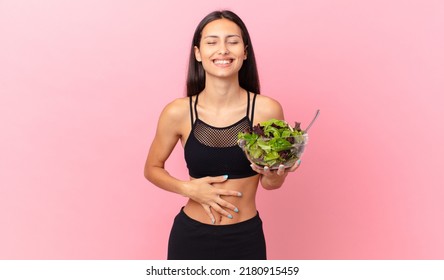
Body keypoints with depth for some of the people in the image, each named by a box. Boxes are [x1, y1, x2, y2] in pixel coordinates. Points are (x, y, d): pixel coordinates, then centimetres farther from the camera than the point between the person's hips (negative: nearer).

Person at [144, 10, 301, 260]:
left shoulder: (266, 110, -12)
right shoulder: (178, 112, -11)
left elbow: (270, 183, 0)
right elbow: (152, 168, 4)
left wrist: (275, 172, -21)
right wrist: (188, 188, -13)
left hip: (246, 239, 0)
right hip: (191, 237, 0)